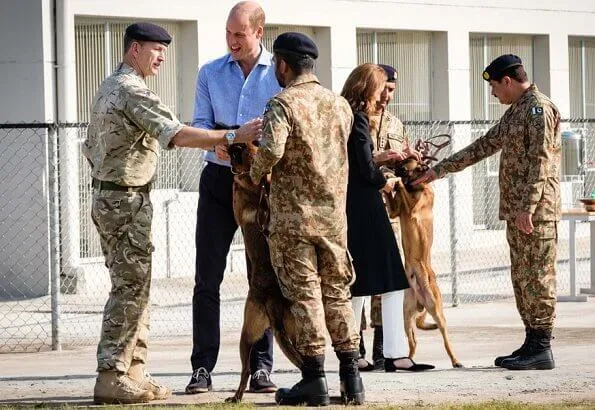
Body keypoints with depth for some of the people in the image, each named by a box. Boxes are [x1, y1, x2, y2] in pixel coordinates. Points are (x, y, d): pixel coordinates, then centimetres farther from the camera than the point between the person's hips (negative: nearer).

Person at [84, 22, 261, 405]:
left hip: (106, 197, 10)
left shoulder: (108, 88, 15)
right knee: (130, 287, -9)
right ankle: (110, 378, -10)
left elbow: (91, 147, 21)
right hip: (128, 202, -10)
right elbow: (177, 134, -29)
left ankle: (133, 372, 12)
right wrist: (234, 136, -31)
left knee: (136, 286, 12)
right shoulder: (134, 92, -17)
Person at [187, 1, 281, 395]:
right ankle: (202, 368, -2)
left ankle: (261, 367, 5)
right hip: (218, 180, 2)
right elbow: (200, 124, 2)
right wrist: (217, 144, -19)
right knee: (207, 277, -3)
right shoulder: (210, 73, 8)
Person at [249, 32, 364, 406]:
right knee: (337, 294, 12)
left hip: (294, 217, -5)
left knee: (305, 295, 0)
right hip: (335, 215, 5)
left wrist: (255, 175, -5)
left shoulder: (283, 104, -11)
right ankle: (351, 378, 11)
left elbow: (271, 151, -24)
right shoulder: (340, 104, 8)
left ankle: (315, 380, 0)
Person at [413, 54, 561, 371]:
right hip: (516, 211, 10)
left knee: (537, 276, -8)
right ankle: (532, 343, 12)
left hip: (535, 212, -10)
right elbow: (483, 146, 27)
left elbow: (541, 161, -18)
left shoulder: (539, 108, -11)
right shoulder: (515, 112, 20)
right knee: (522, 278, 9)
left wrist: (528, 207, -22)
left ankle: (541, 348, -6)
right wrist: (439, 170, 26)